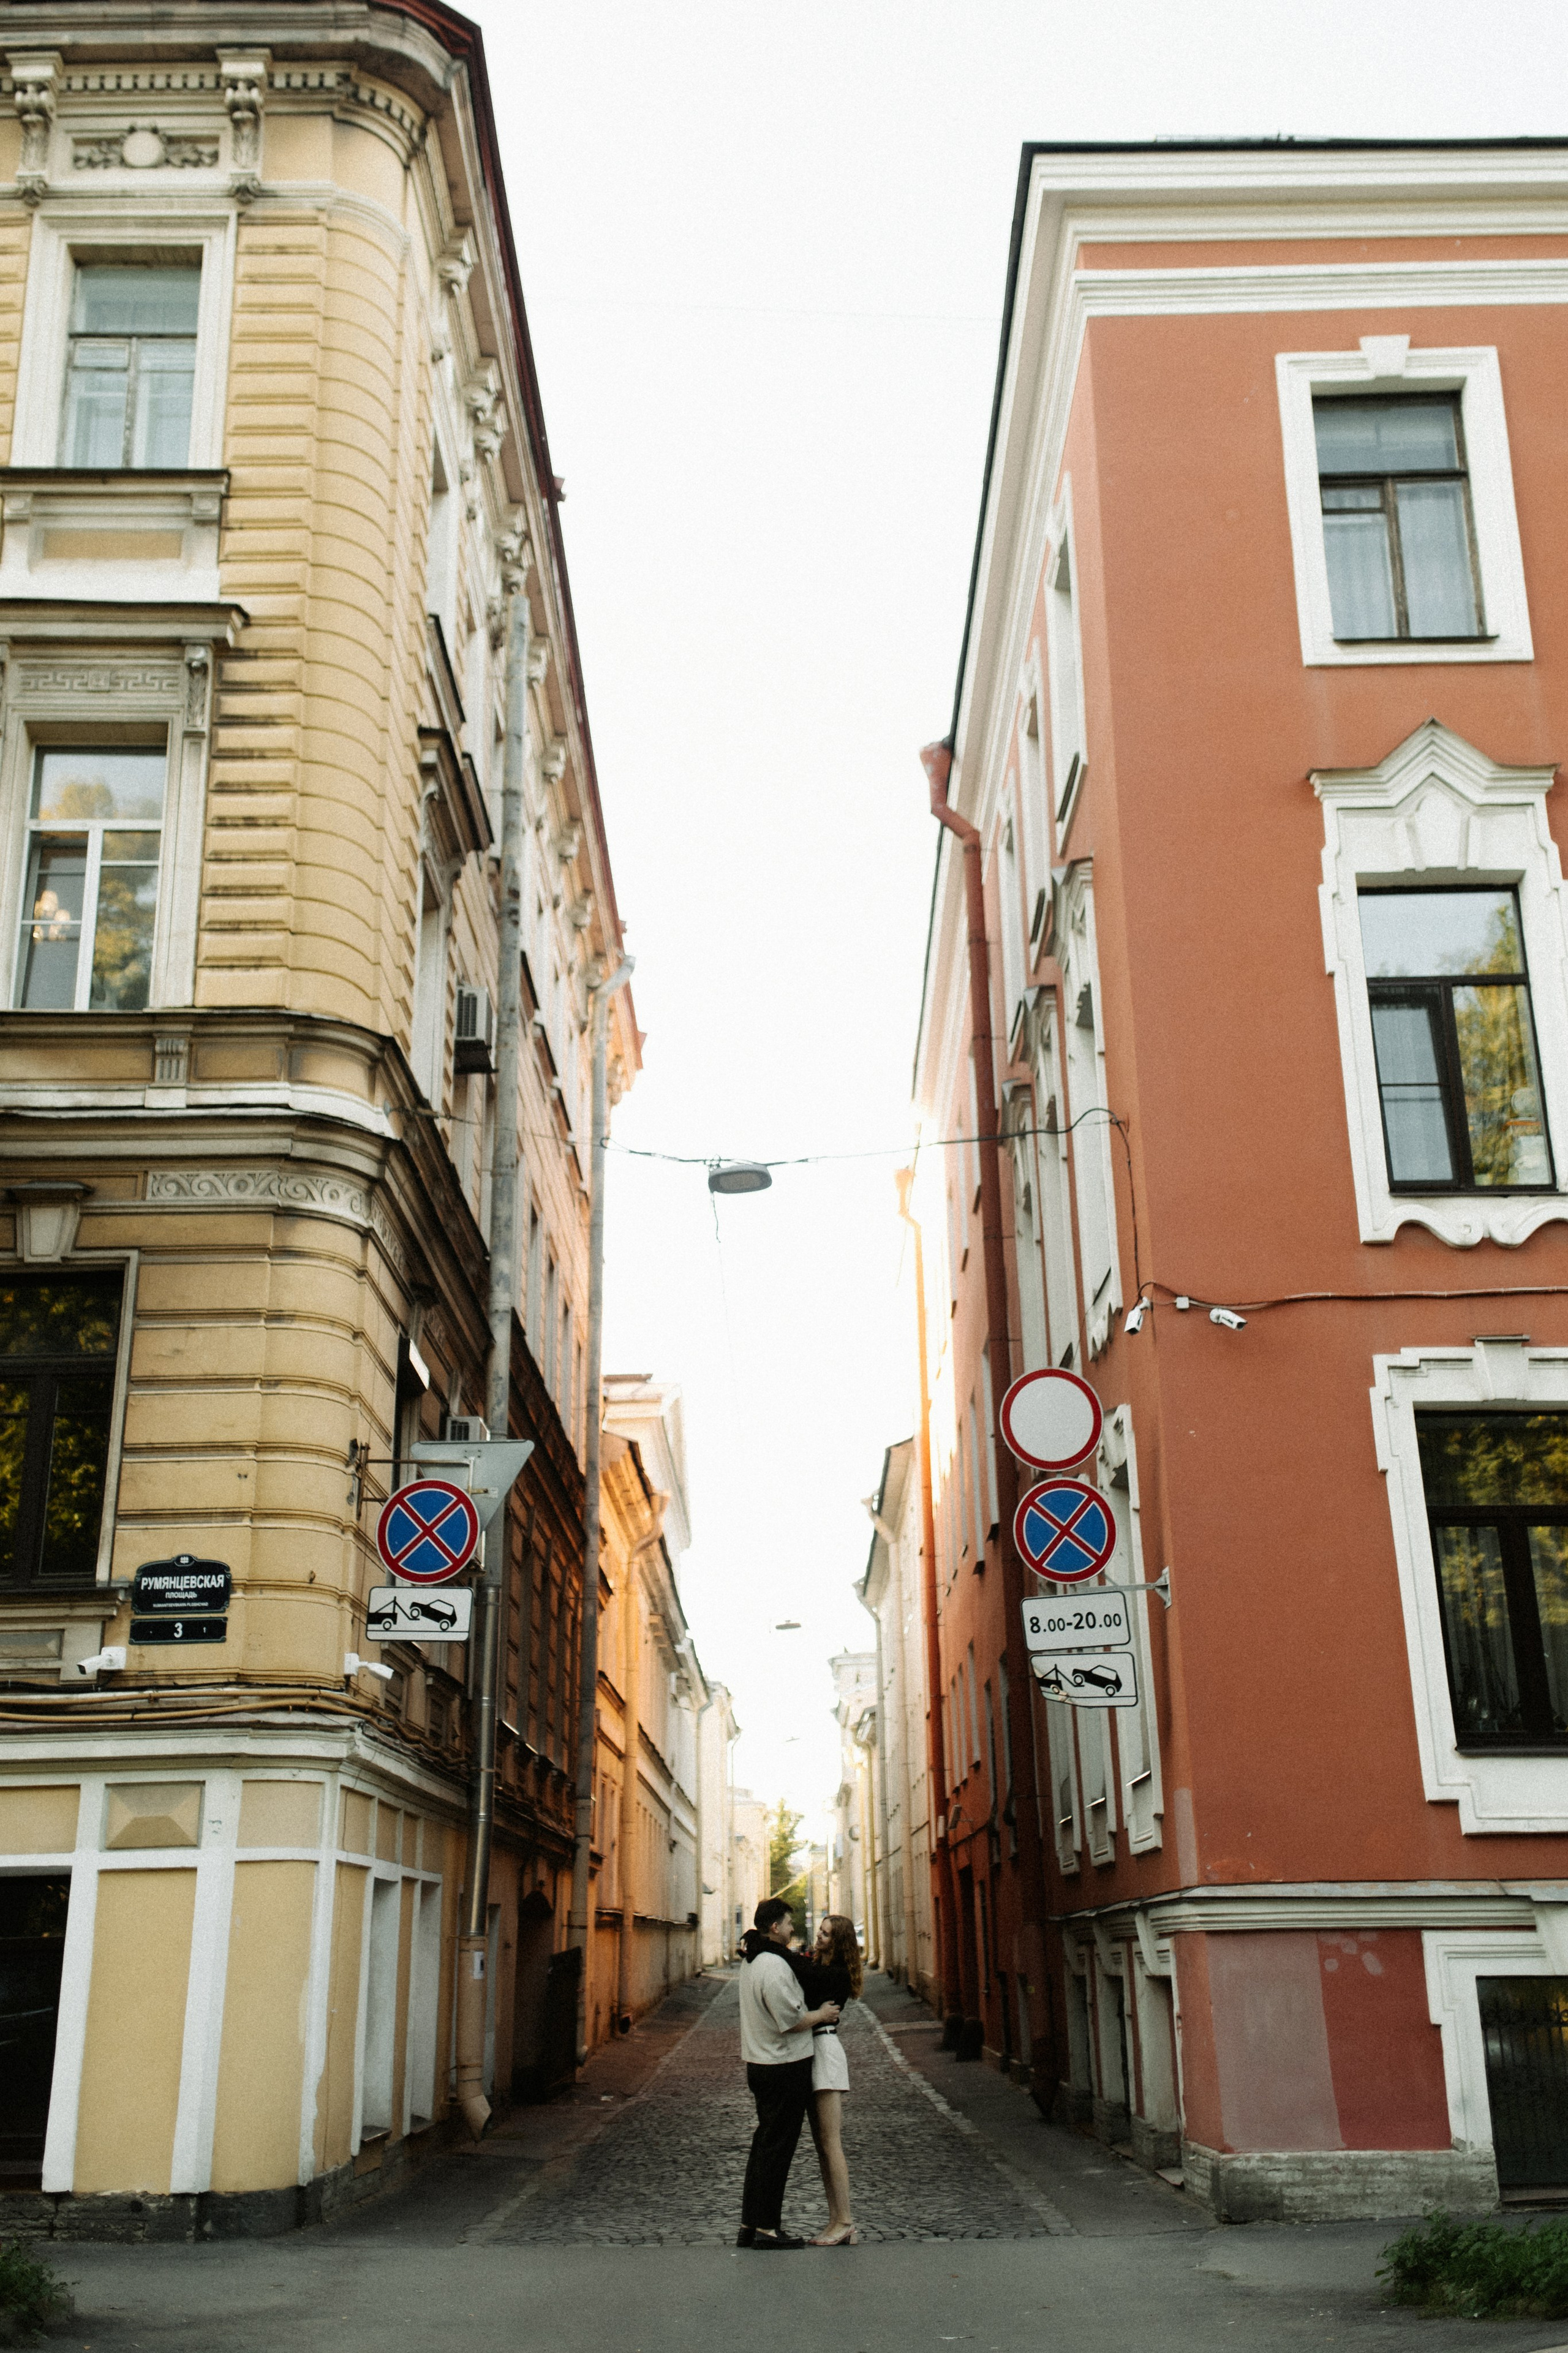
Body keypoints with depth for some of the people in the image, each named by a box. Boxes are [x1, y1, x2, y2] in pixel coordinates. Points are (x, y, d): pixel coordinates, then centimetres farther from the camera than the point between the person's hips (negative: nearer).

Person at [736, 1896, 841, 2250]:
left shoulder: (751, 1962, 10)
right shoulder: (774, 1966, -21)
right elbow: (791, 2021, -22)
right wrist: (822, 2014, -6)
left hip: (760, 2063, 10)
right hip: (786, 2066, -10)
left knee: (764, 2143, 16)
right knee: (777, 2148, -2)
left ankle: (750, 2224, 21)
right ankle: (767, 2229, 4)